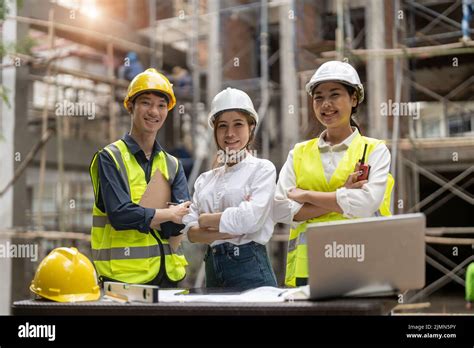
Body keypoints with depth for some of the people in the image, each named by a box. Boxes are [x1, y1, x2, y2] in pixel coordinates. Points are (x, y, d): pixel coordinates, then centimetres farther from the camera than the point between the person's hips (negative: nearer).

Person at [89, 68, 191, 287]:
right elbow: (120, 215, -16)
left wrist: (140, 215, -14)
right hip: (124, 276, -5)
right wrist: (169, 214, -8)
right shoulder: (110, 158, -3)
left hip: (169, 273, 5)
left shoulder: (172, 165, 12)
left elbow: (182, 219, -2)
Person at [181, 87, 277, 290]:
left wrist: (206, 220, -3)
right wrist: (226, 231, -12)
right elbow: (190, 232, 4)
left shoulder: (262, 169, -1)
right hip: (213, 269, 5)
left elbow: (251, 219, -15)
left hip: (249, 268, -4)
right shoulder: (205, 179, 13)